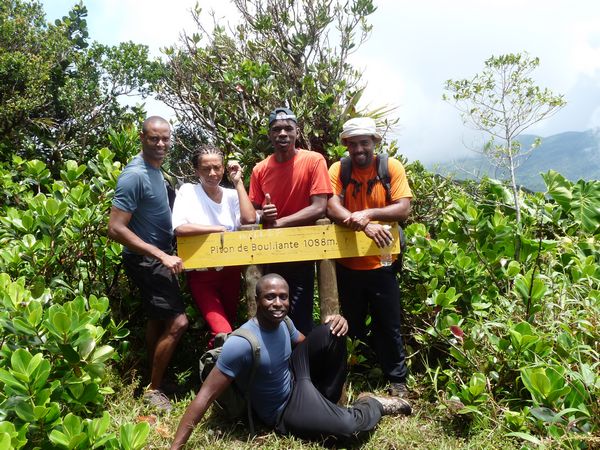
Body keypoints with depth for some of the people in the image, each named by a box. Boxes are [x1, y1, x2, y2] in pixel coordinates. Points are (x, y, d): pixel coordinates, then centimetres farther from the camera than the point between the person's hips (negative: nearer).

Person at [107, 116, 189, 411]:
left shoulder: (155, 169, 7)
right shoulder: (134, 175, -22)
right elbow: (116, 228, -26)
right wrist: (162, 255, -28)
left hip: (158, 257, 10)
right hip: (146, 260, -10)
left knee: (158, 318, 20)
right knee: (177, 322, -11)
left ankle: (154, 378, 37)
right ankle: (153, 389, 6)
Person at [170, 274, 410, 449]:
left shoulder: (283, 322, -6)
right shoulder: (242, 344, -31)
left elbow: (310, 345, 13)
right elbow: (206, 395, -29)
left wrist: (333, 326, -9)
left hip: (297, 381, 7)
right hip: (284, 413, -7)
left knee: (331, 332, -12)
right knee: (347, 427, -30)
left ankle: (326, 400, 2)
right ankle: (372, 404, 7)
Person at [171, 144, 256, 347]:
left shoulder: (231, 195, 3)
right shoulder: (188, 191, -6)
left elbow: (250, 219, -16)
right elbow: (180, 228, -20)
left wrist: (238, 181, -9)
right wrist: (218, 229, -17)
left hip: (230, 271, 4)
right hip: (201, 274, -4)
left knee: (231, 324, 17)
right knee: (223, 333, -18)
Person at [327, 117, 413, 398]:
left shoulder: (391, 167, -4)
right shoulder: (338, 169, -3)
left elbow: (403, 209, -12)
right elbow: (332, 208, -16)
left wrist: (369, 213, -27)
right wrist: (365, 226, -30)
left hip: (381, 264, -1)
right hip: (347, 264, 1)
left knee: (388, 326, 10)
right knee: (352, 325, 18)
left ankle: (397, 379, 29)